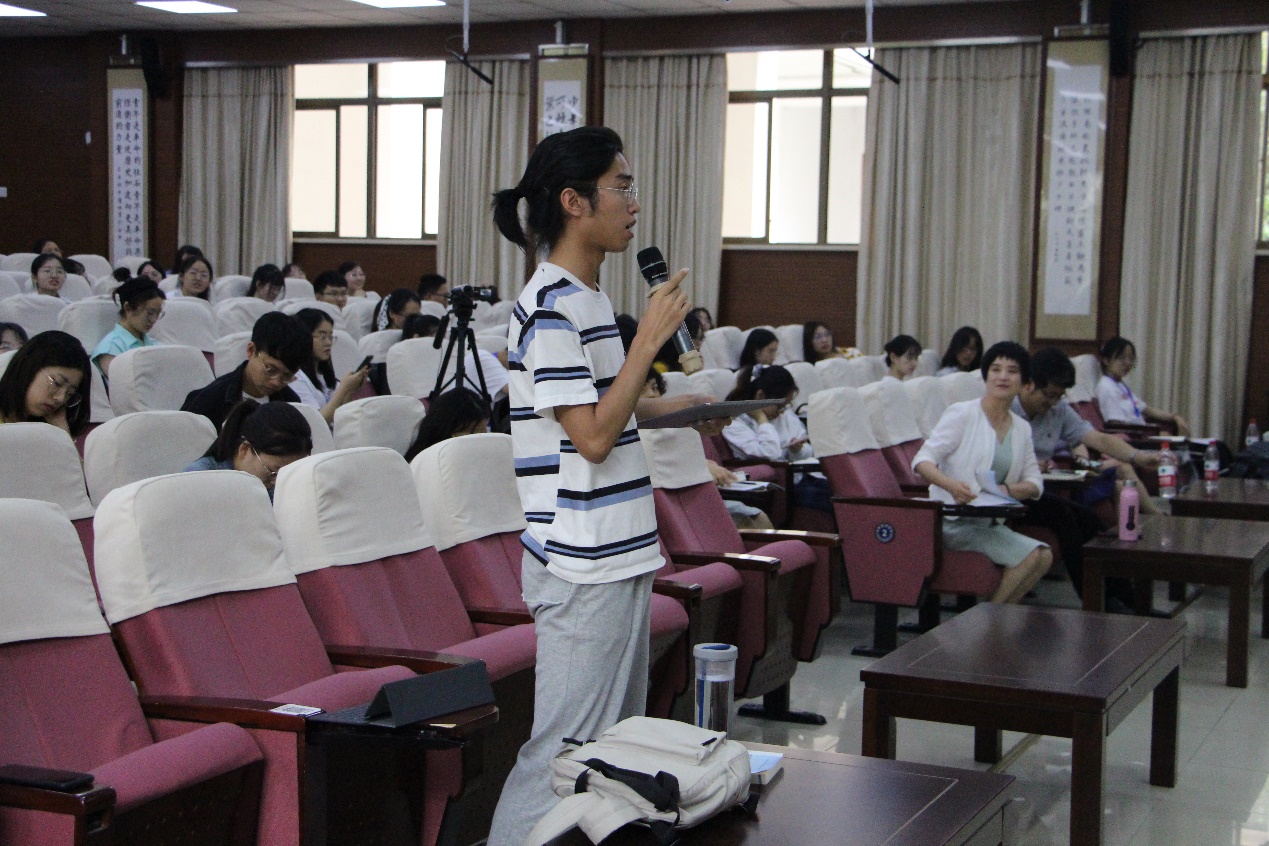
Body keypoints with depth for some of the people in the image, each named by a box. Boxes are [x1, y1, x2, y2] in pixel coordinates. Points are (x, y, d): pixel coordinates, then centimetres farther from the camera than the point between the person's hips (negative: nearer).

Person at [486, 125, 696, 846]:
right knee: (568, 748, -5)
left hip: (620, 557, 10)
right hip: (582, 566, -10)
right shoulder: (550, 306, -16)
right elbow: (593, 436, -20)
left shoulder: (590, 298, 13)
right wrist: (650, 337, -16)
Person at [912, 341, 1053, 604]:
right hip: (954, 521, -6)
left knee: (1043, 556, -17)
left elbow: (1035, 483, 12)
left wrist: (1006, 490, -12)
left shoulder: (1022, 428, 15)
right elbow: (922, 461, -11)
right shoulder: (962, 413, -4)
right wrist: (950, 484, -32)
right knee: (1031, 556, -22)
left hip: (991, 523, 7)